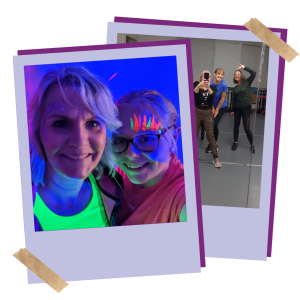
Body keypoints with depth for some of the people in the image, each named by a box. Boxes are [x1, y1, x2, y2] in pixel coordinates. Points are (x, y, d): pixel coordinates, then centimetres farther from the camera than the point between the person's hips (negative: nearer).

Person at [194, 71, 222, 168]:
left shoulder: (213, 87, 2)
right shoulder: (196, 84, 0)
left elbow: (212, 95, -19)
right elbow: (194, 92, -20)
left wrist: (208, 87, -38)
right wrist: (199, 85, -40)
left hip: (208, 112, 0)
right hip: (197, 111, 0)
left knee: (210, 135, -3)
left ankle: (215, 158, 2)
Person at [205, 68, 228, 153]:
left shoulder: (223, 85, -20)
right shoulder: (210, 82, -15)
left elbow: (223, 98, -13)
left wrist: (217, 110, -8)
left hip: (221, 107, -2)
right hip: (212, 106, 2)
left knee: (214, 124, -9)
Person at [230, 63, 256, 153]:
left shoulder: (247, 82, -1)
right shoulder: (235, 88, 8)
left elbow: (254, 73, -14)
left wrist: (244, 67, -14)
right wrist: (233, 110, 15)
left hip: (246, 108, -4)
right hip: (237, 108, 4)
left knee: (246, 128, -5)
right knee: (236, 125, 11)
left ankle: (251, 145, 8)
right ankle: (235, 142, 25)